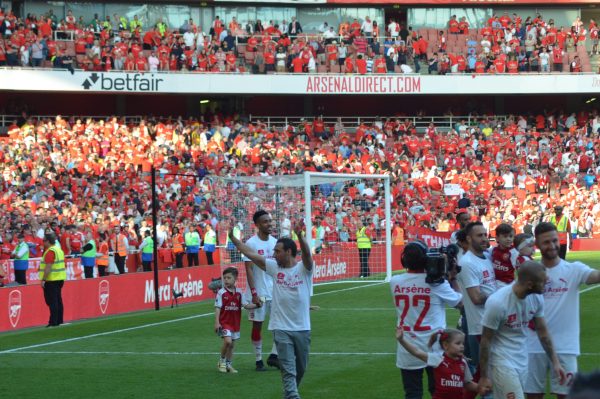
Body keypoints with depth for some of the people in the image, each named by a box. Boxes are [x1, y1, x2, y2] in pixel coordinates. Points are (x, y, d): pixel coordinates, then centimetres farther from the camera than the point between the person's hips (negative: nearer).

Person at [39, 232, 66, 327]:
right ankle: (59, 320, 16)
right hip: (60, 279, 9)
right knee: (58, 300, 13)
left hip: (52, 280, -9)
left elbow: (48, 267, -22)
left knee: (52, 301, -7)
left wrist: (43, 279, -21)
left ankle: (53, 322, -9)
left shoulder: (50, 251, -16)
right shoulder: (59, 250, 14)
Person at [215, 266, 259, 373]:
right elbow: (217, 308, -10)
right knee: (228, 341, -21)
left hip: (235, 323, 5)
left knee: (232, 345, 11)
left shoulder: (239, 293, 4)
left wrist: (256, 305, -11)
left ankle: (228, 364, 25)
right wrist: (217, 322, -16)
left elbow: (245, 305, 6)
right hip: (224, 322, -5)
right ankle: (222, 361, 0)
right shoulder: (221, 293, -9)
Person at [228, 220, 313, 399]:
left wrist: (300, 235, -44)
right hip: (281, 328, 0)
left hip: (302, 328, 0)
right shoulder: (274, 267, 3)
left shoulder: (304, 268, -5)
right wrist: (232, 237, 1)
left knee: (300, 368, 15)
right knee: (288, 369, -9)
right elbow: (249, 253, 4)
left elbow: (307, 253, -26)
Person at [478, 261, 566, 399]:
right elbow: (486, 340, -14)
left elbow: (542, 331, 10)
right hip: (502, 361, -6)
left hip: (522, 360, 6)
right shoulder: (497, 302, -23)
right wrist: (484, 377, -10)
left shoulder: (537, 298, -4)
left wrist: (555, 362, 10)